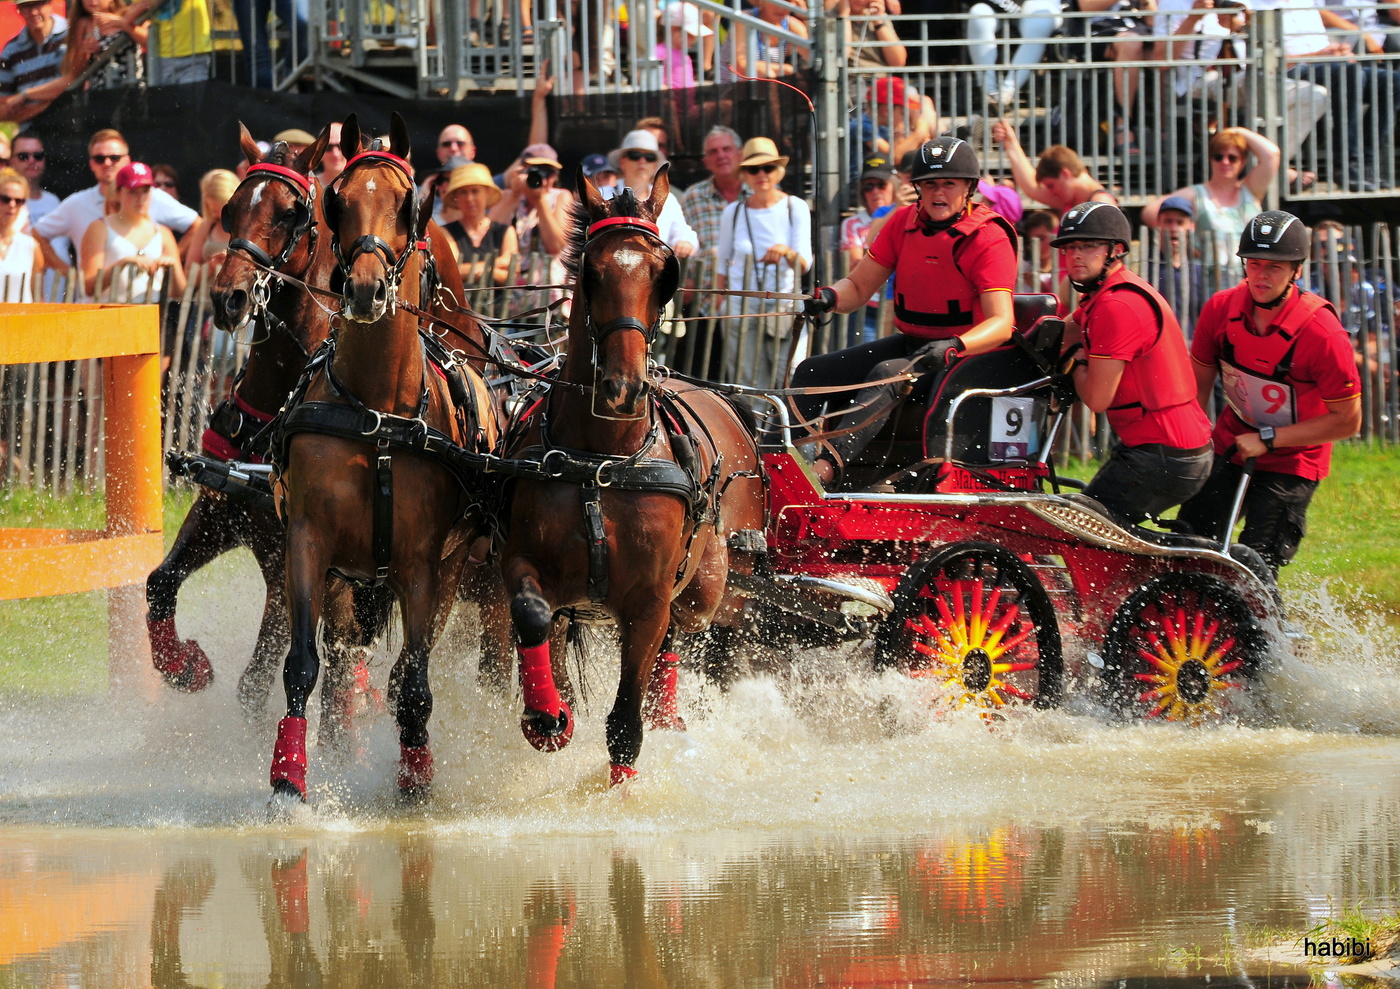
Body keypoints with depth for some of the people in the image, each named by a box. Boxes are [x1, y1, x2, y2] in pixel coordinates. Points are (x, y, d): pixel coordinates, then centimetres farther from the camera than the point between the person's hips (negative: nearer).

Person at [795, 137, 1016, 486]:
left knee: (887, 375, -37)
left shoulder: (988, 238, -14)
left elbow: (1001, 323, -24)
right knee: (811, 373, -7)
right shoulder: (904, 222, 5)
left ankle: (827, 465, -52)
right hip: (910, 341, 8)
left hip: (967, 351, -8)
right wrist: (829, 297, -17)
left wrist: (954, 347, -43)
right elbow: (859, 286, 8)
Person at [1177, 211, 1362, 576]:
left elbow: (1347, 421, -18)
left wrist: (1268, 439, -20)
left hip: (1292, 461, -4)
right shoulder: (1221, 309, -11)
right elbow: (1199, 382, 4)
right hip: (1230, 446, 4)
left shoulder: (1322, 333, -24)